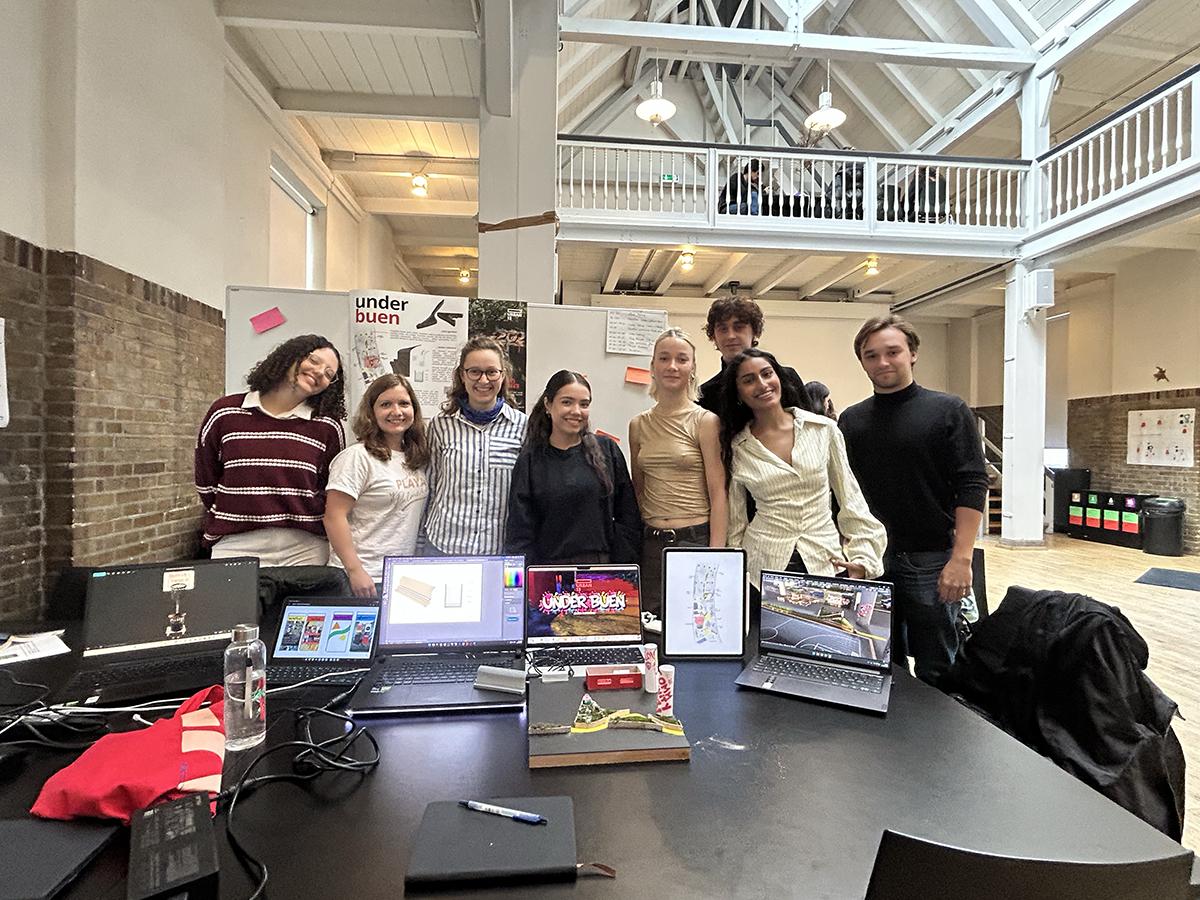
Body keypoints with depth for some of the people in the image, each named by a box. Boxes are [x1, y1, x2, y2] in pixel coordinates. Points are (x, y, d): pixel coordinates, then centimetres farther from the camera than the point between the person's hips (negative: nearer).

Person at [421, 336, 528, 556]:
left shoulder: (522, 426, -3)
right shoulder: (441, 424, 0)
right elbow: (430, 487, 8)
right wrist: (423, 544, 10)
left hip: (502, 547, 0)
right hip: (443, 544, 1)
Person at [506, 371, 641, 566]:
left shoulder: (607, 449, 3)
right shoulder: (529, 461, 1)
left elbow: (628, 517, 4)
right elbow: (519, 531, 0)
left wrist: (623, 569, -2)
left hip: (602, 565, 1)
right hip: (547, 568, 0)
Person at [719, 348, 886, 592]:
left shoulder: (824, 430, -1)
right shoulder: (735, 448, -1)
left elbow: (850, 498, 5)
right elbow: (736, 520, 5)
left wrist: (863, 558, 0)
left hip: (828, 561, 1)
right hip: (763, 567, 0)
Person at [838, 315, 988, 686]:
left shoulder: (949, 412, -2)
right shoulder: (851, 420, 6)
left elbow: (971, 488, -7)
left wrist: (961, 558, -15)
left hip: (932, 561, -3)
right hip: (868, 562, 3)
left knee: (935, 671, 9)